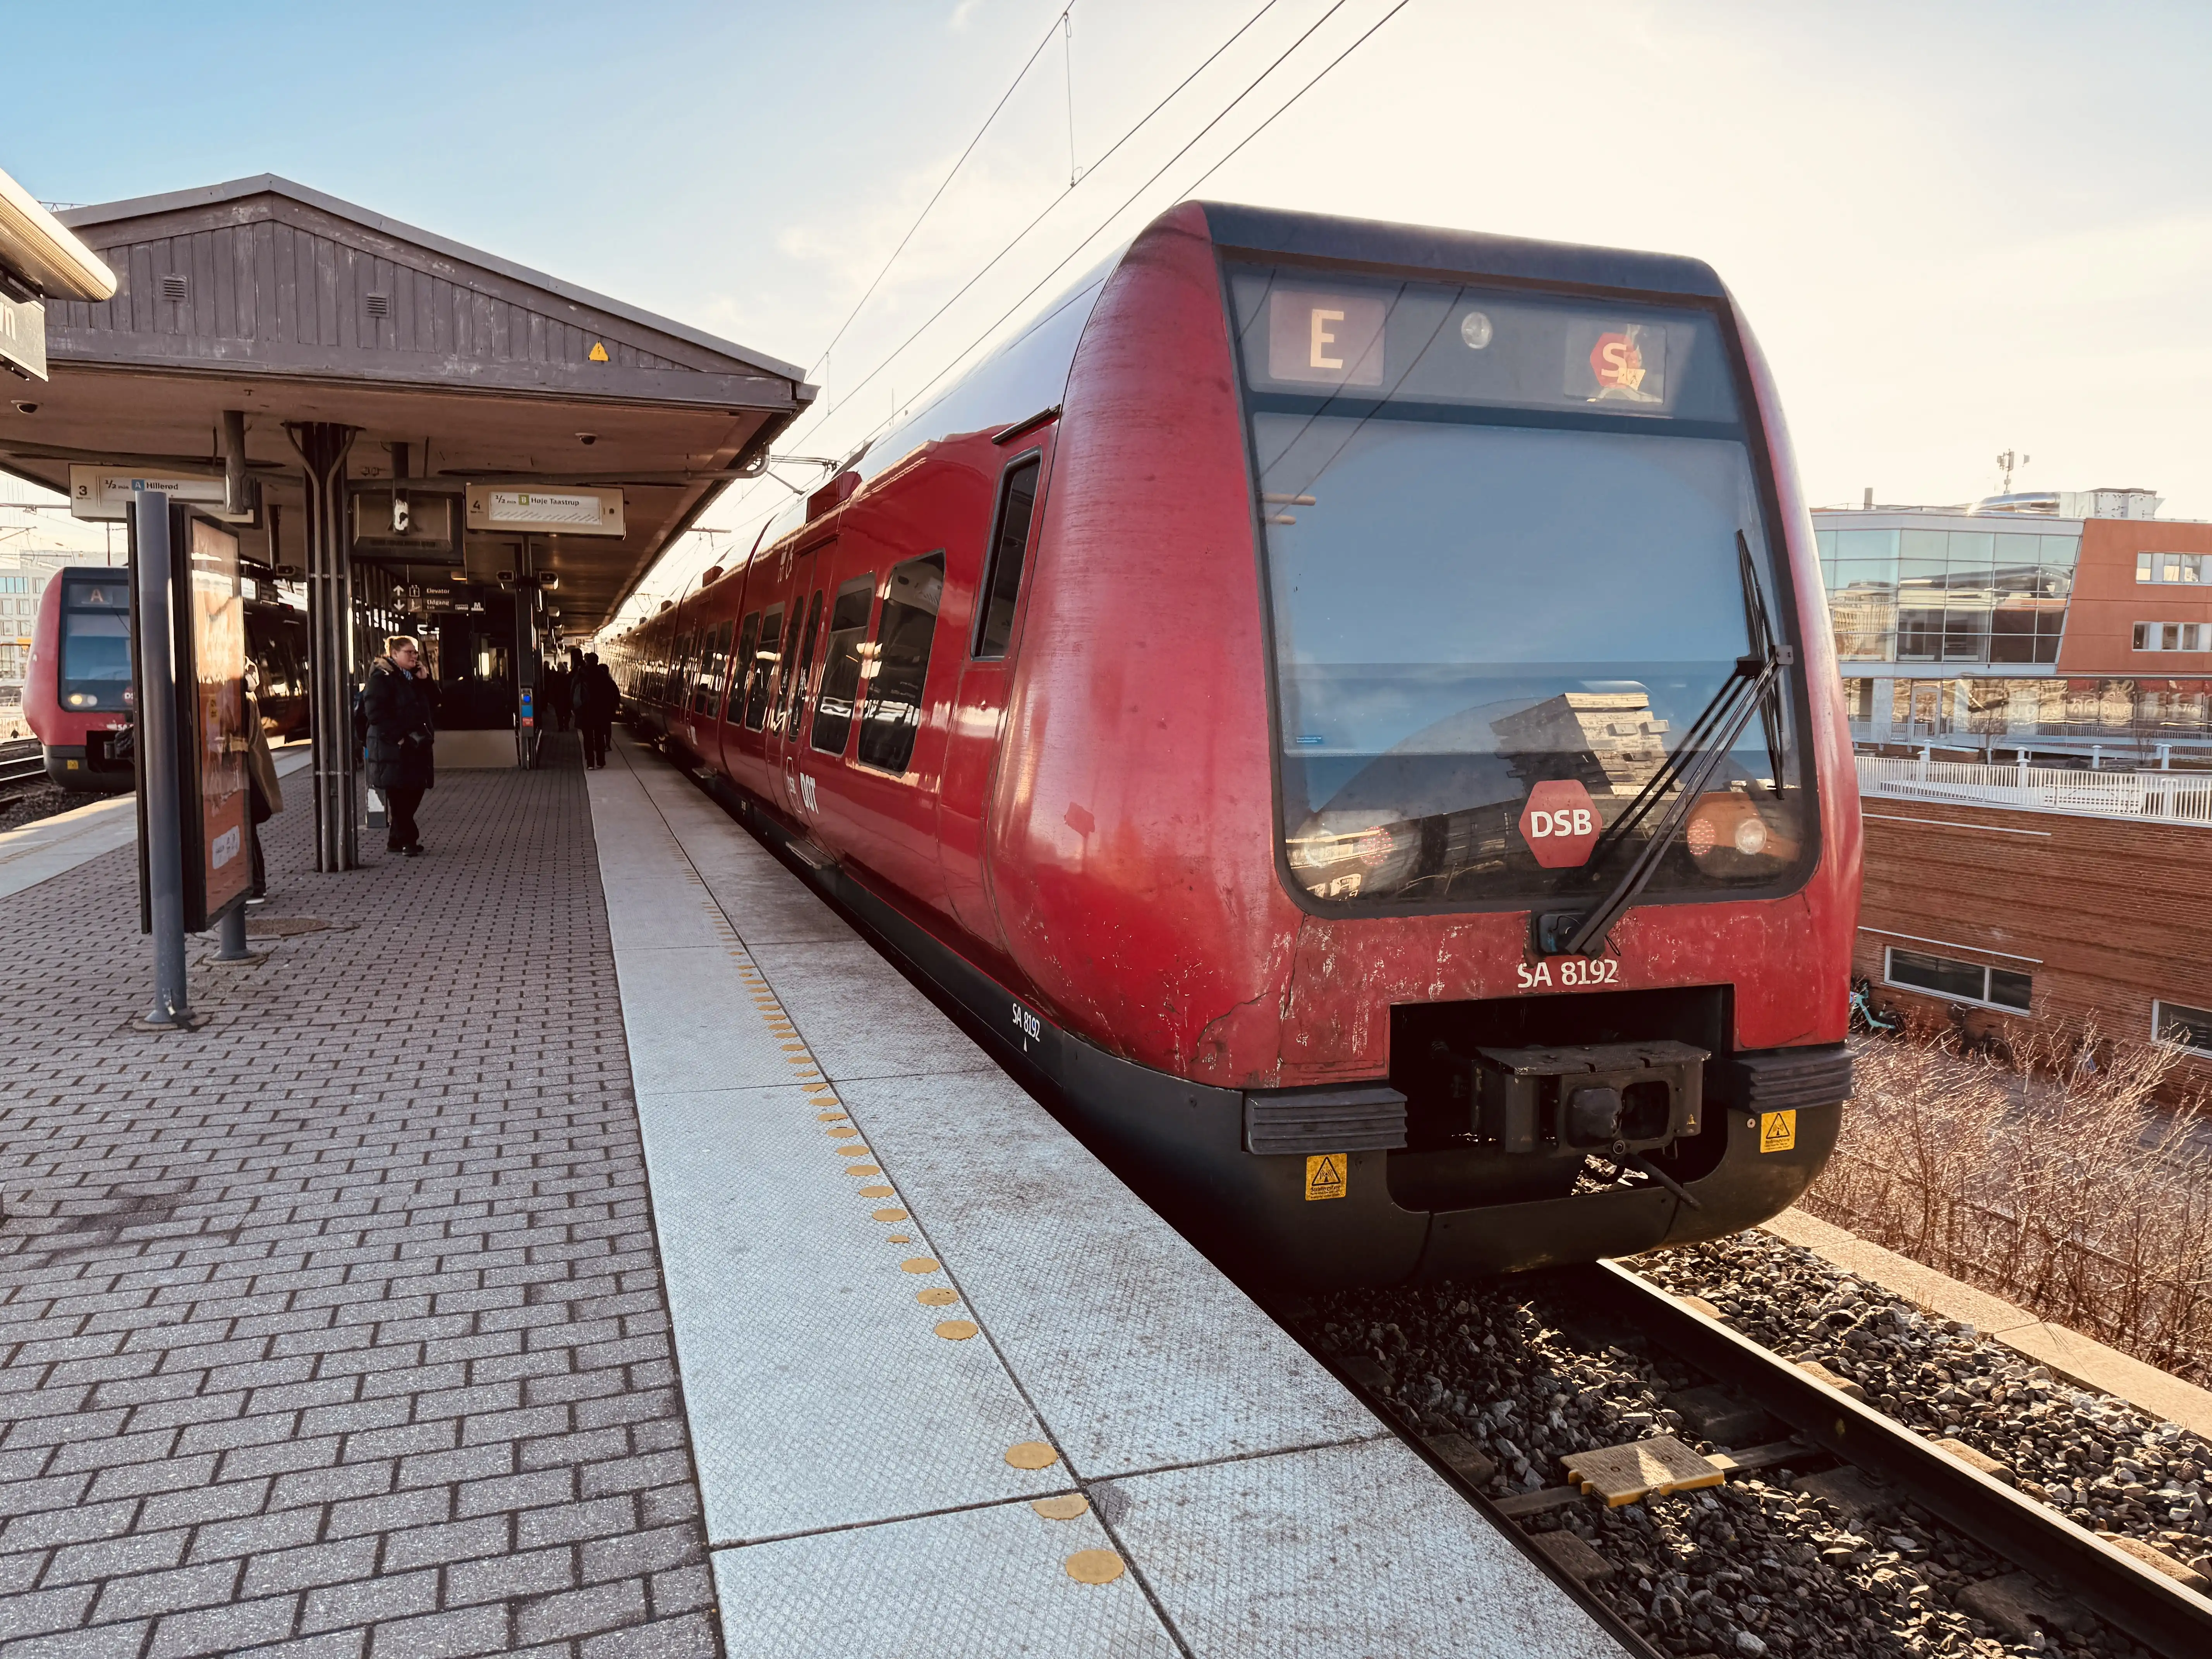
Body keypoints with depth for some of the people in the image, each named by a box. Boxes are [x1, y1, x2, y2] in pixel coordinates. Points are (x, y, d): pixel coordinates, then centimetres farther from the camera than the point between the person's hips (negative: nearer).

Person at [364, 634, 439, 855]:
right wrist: (399, 736, -20)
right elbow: (375, 712, -17)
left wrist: (425, 680, 2)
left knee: (415, 792, 10)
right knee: (400, 795, -5)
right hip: (393, 749, -8)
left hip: (417, 747, 8)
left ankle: (396, 840, 20)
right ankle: (408, 841, -1)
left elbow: (433, 703, 16)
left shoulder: (415, 678, 17)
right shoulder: (382, 678, -8)